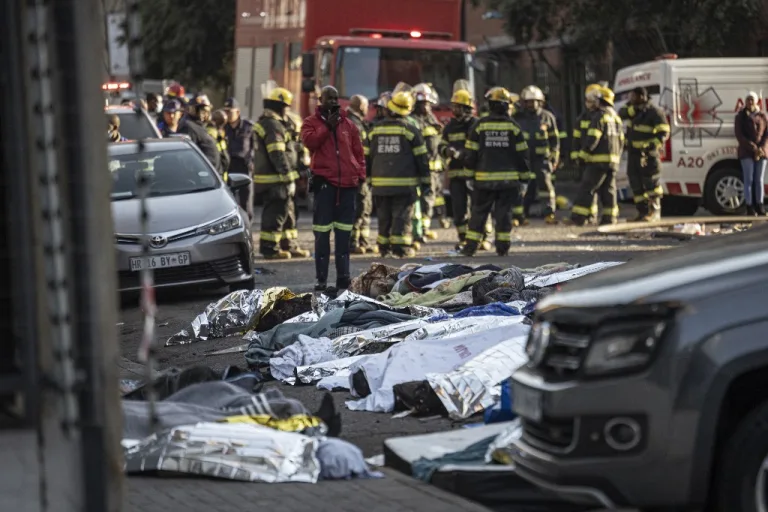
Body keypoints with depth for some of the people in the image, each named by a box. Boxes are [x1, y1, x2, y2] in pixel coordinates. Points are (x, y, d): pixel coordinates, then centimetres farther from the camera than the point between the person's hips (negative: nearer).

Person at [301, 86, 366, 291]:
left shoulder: (348, 124, 14)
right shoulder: (311, 122, 6)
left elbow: (359, 151, 15)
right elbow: (310, 142, -13)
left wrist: (360, 174, 5)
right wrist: (327, 126, -13)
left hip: (348, 183, 3)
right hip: (324, 182, -3)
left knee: (344, 234, 6)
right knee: (322, 233, -5)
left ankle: (343, 277, 9)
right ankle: (321, 278, -4)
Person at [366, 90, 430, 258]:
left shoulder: (375, 129, 7)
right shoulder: (410, 129, -5)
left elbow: (367, 157, 11)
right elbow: (421, 158, -3)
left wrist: (369, 178, 20)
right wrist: (426, 182, 3)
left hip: (380, 183, 4)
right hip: (404, 184, -4)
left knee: (384, 216, 13)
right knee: (402, 216, -3)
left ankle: (384, 246, 17)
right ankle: (400, 246, -9)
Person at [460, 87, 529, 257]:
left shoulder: (479, 126, -2)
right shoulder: (513, 126, -1)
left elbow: (470, 153, 0)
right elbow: (522, 153, 2)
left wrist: (470, 166, 14)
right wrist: (523, 172, 11)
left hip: (484, 177, 0)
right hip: (508, 178, 0)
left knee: (479, 212, 6)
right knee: (504, 213, 5)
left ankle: (471, 246, 6)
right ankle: (502, 246, 4)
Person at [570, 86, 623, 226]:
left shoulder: (599, 116, -11)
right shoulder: (615, 117, 18)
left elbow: (592, 138, -18)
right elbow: (621, 140, 20)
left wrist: (585, 153, -8)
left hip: (599, 159, -9)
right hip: (613, 159, 9)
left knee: (587, 188, -8)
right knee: (608, 189, 11)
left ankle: (578, 217, -12)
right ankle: (609, 217, 7)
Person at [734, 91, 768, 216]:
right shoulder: (741, 116, 3)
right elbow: (739, 135, -5)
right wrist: (753, 148, -15)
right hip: (746, 153, -2)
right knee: (749, 179, -6)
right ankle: (749, 207, -6)